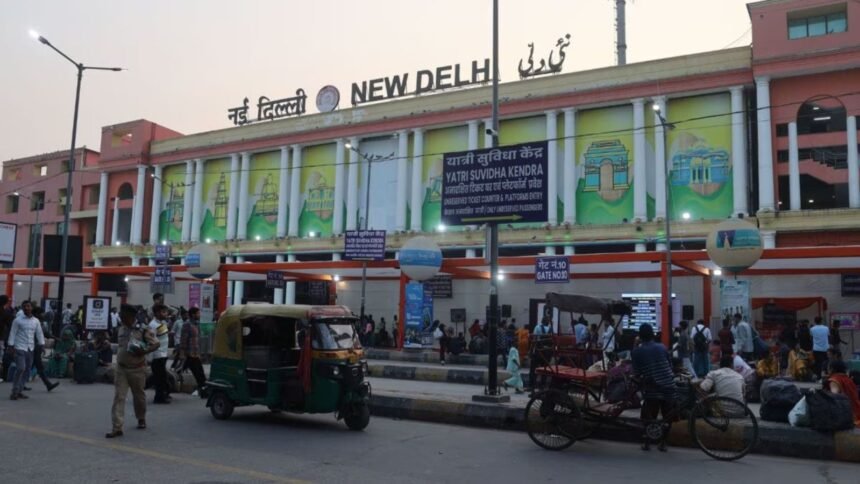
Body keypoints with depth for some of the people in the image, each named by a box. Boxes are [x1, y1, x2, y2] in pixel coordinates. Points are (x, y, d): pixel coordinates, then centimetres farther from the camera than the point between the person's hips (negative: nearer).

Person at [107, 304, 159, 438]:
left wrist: (144, 351, -26)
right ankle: (117, 428, -6)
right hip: (120, 368, 4)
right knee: (118, 397, -5)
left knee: (139, 395, 13)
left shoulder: (142, 330, -12)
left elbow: (156, 343, -11)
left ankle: (141, 419, 36)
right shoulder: (121, 329, 5)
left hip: (137, 369, -3)